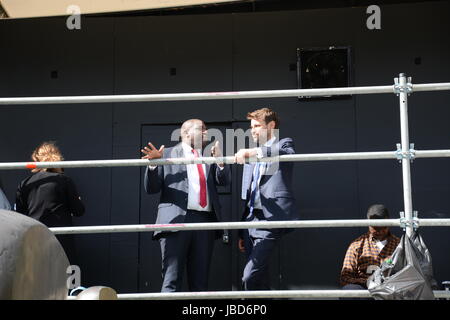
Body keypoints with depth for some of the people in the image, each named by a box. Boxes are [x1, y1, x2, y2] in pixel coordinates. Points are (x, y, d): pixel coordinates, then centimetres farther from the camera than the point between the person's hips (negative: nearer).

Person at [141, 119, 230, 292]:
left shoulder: (209, 156, 22)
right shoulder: (168, 154, 11)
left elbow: (224, 181, 9)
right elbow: (151, 188, 6)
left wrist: (220, 161, -9)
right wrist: (153, 165, -10)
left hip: (205, 220, 4)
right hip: (177, 220, -4)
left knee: (200, 281, 6)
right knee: (172, 280, -8)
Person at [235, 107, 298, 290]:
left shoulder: (284, 144, 6)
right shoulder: (251, 158, 24)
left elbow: (286, 152, -22)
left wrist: (252, 152, -33)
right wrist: (242, 233, 20)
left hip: (270, 219, -7)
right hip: (251, 220, 7)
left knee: (250, 276, -18)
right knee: (260, 280, 6)